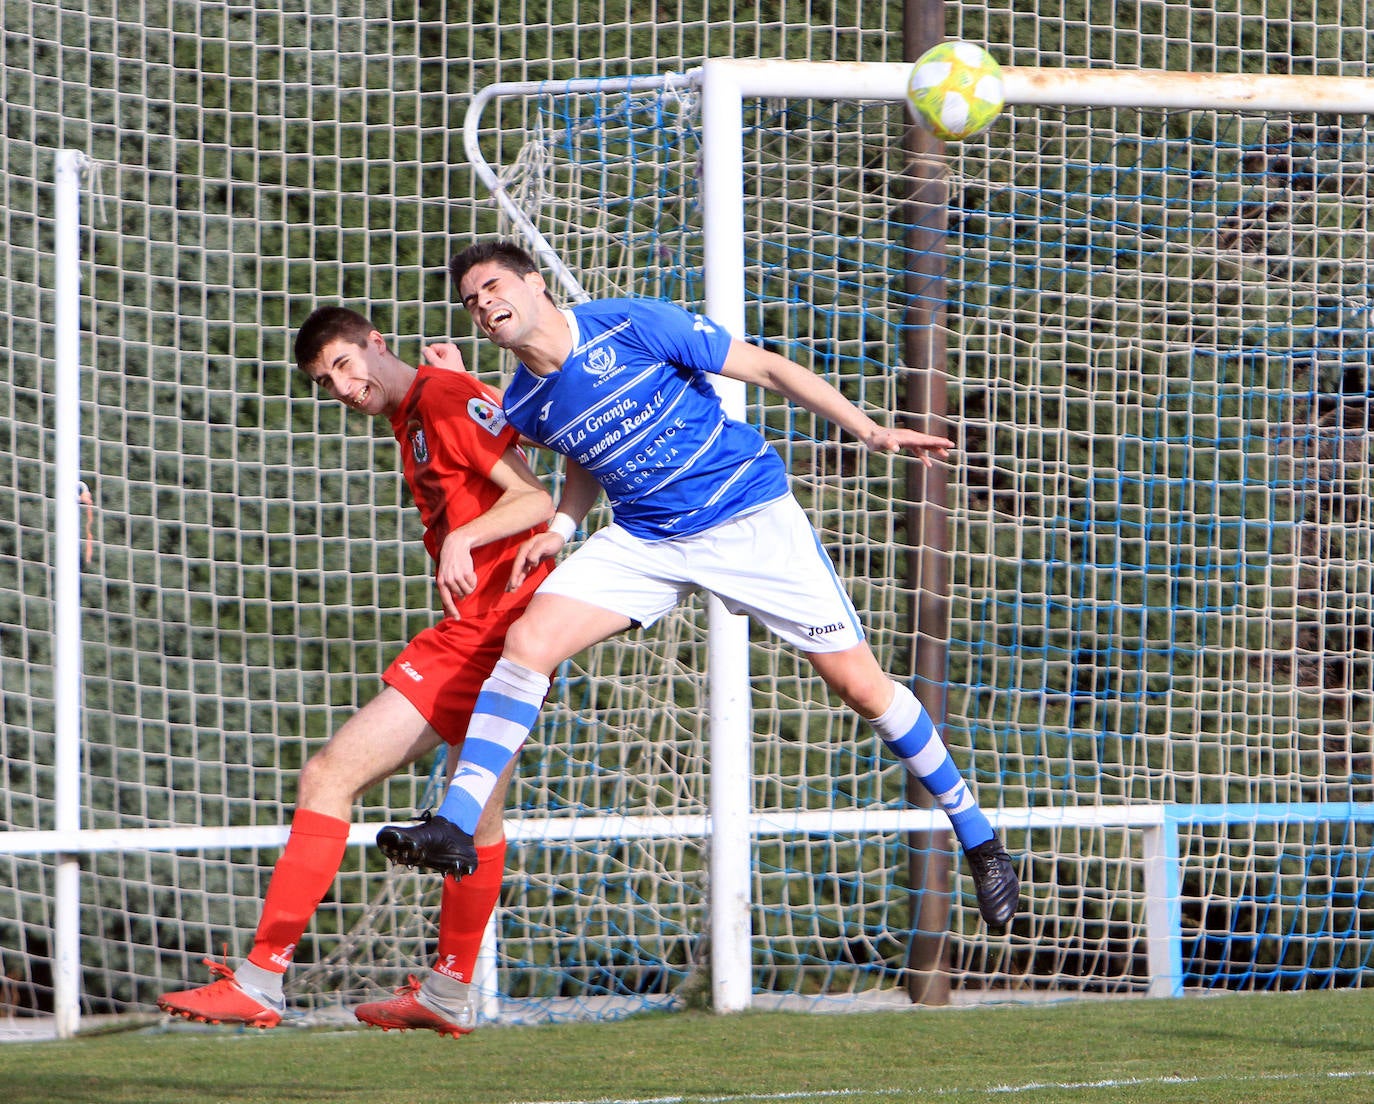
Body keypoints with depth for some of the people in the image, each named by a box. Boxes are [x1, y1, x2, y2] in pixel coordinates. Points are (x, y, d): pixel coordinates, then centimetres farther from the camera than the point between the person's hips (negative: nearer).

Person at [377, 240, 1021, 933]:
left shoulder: (632, 325, -16)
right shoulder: (526, 406, -1)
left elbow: (767, 369, -10)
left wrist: (869, 432, -14)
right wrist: (561, 527, 2)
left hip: (752, 518, -4)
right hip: (645, 541, 4)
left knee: (859, 684, -3)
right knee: (528, 639, -16)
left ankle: (975, 835, 12)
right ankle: (455, 824, -15)